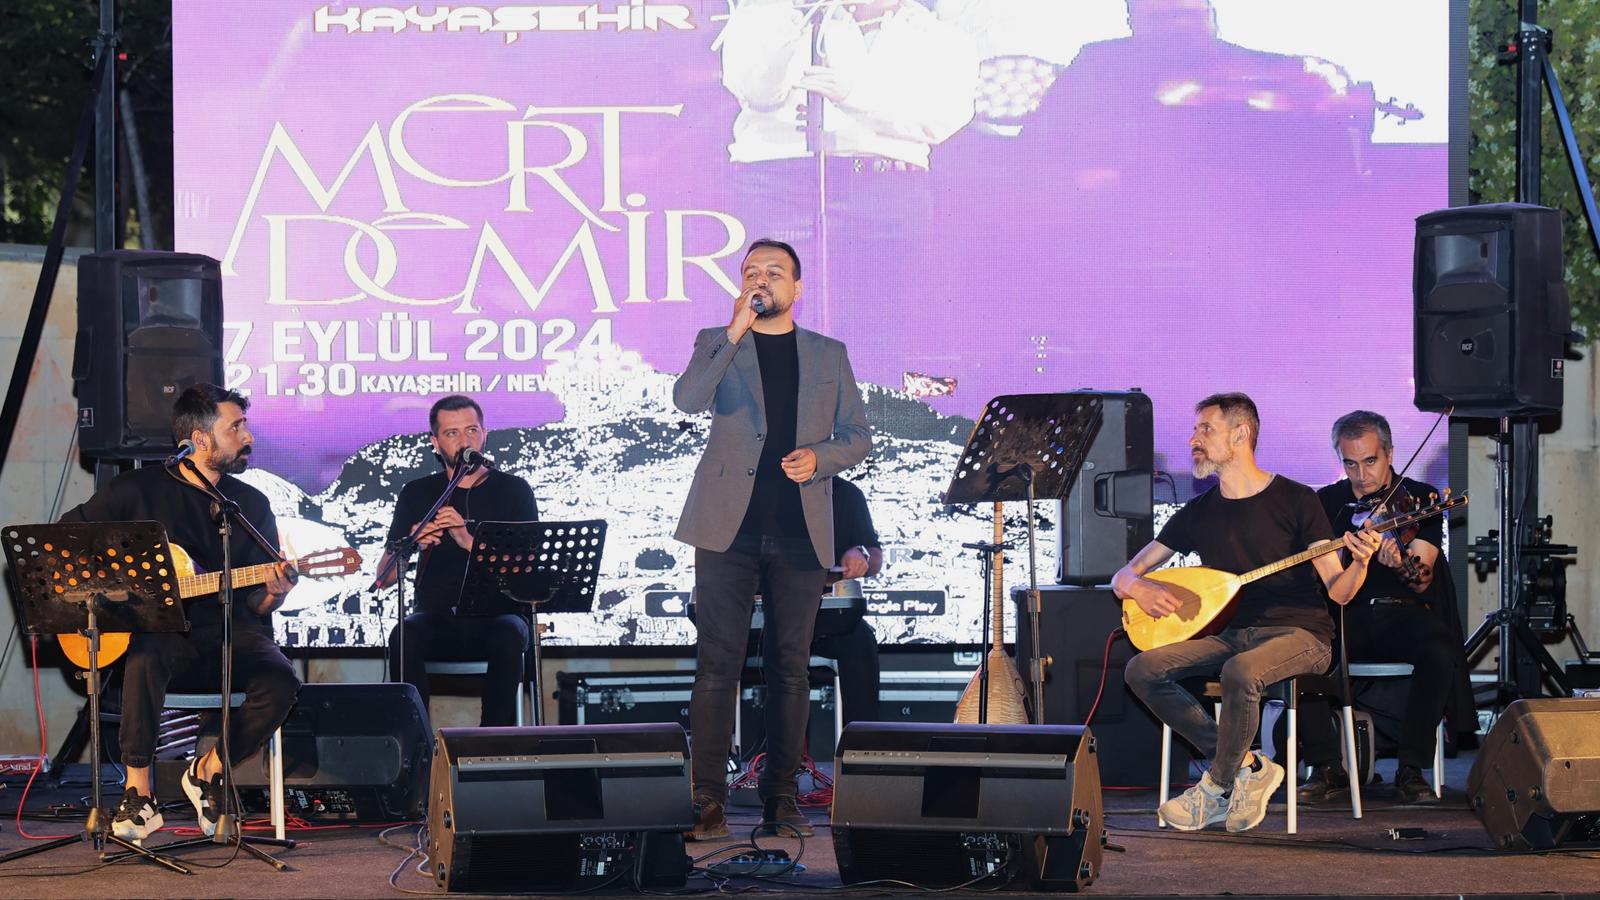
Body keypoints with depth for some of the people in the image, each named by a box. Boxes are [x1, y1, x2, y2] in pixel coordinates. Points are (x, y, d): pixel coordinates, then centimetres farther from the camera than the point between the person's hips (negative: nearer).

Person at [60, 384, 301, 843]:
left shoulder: (252, 505, 13)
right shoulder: (140, 490, 5)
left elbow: (254, 605, 11)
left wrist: (270, 594, -13)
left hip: (227, 634, 3)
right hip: (153, 630, -3)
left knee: (280, 680, -28)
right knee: (145, 658, -39)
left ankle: (209, 770, -5)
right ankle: (138, 794, -28)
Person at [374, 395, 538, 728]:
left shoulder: (513, 491, 9)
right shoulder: (418, 494, 14)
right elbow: (383, 578, 9)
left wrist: (468, 541, -19)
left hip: (496, 614, -1)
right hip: (436, 616, 1)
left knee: (508, 637, -36)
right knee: (404, 638, -32)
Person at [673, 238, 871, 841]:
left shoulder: (829, 355, 14)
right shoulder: (716, 343, 8)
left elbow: (857, 437, 14)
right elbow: (687, 399, -12)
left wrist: (818, 459, -6)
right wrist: (735, 334, -18)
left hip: (799, 532, 2)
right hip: (729, 525, -2)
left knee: (791, 665, 3)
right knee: (718, 662, -6)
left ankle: (781, 799, 8)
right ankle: (709, 802, -6)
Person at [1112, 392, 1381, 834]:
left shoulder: (1295, 500, -2)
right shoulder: (1198, 513, 10)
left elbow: (1338, 591, -6)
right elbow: (1123, 577, 13)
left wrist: (1359, 562, -29)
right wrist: (1138, 587, -11)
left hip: (1298, 634, -6)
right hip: (1232, 634, 6)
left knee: (1240, 672, -38)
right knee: (1142, 670, -17)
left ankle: (1218, 785, -14)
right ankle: (1246, 765, -11)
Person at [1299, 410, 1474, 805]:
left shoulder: (1419, 499, 3)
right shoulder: (1327, 502, 11)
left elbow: (1422, 580, -11)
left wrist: (1404, 566, -34)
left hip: (1404, 613, -2)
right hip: (1346, 616, 2)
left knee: (1438, 650, -35)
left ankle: (1411, 771, -25)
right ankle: (1328, 769, -17)